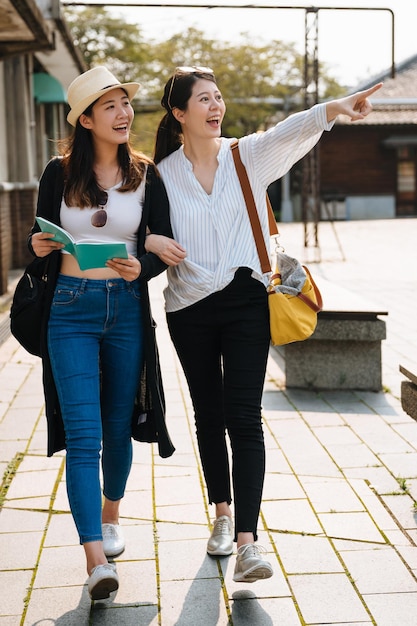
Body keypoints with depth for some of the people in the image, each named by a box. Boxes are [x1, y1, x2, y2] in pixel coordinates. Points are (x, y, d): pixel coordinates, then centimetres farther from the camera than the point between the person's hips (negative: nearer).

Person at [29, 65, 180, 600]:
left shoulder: (146, 176, 3)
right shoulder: (59, 174, 1)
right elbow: (41, 240, 8)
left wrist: (142, 267, -17)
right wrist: (38, 247, -15)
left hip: (127, 309, 2)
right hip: (70, 310, -1)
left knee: (118, 426, 13)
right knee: (83, 435, -9)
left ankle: (110, 514, 39)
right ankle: (96, 559, -11)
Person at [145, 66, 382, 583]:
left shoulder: (249, 156, 0)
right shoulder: (162, 174, 2)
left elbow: (291, 131, -18)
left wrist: (335, 108, -37)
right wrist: (151, 242, -16)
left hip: (245, 302, -1)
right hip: (189, 309, 2)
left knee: (244, 419, -8)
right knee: (209, 415, 14)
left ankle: (247, 541, -11)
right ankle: (222, 516, 31)